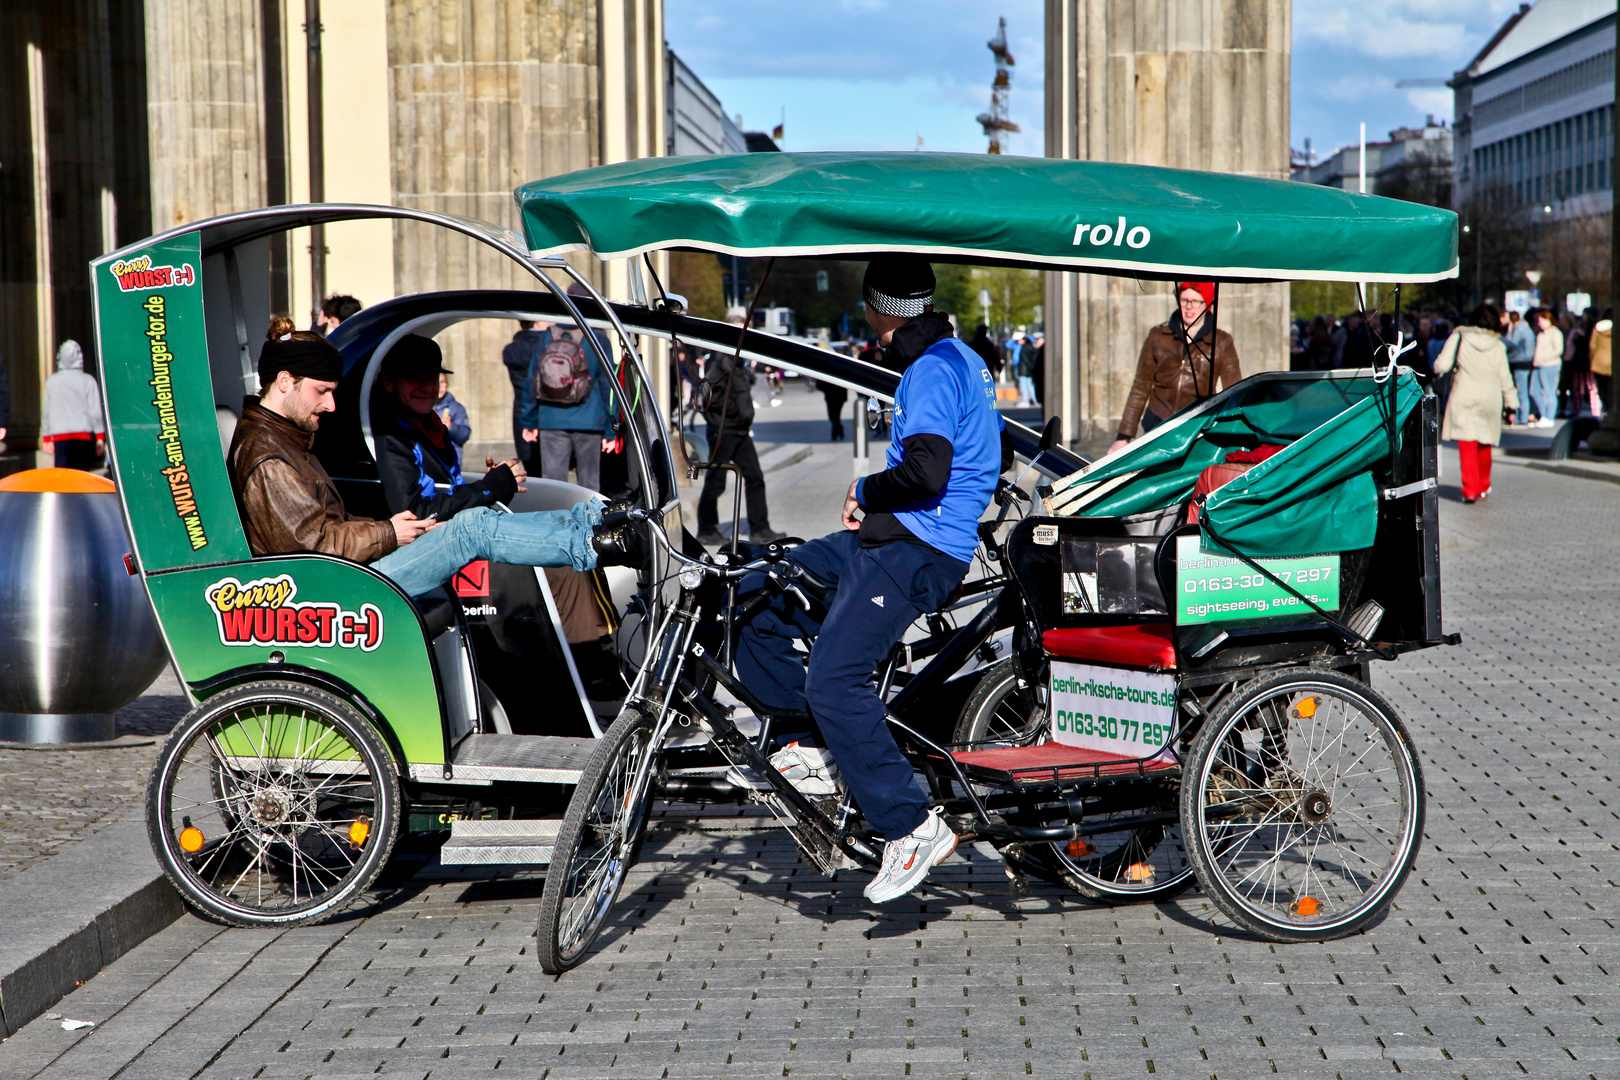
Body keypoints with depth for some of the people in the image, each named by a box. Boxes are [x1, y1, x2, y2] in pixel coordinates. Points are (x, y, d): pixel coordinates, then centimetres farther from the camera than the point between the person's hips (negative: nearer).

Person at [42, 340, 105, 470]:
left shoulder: (51, 382, 6)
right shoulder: (87, 380, -2)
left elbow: (47, 412, 11)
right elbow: (95, 412, -3)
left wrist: (47, 438, 20)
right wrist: (100, 438, 3)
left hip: (60, 437, 1)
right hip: (83, 436, -1)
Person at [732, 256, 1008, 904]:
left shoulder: (933, 370, -15)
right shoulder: (959, 359, 18)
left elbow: (926, 469, -28)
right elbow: (993, 455, 27)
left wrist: (866, 492, -7)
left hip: (916, 551, -11)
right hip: (889, 537, 11)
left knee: (834, 680, -19)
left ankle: (912, 827, -13)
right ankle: (824, 749, 14)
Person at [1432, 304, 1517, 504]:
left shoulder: (1459, 338, -3)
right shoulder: (1497, 345, 3)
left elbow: (1441, 365, -8)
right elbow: (1505, 377, 6)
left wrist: (1438, 370, 15)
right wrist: (1511, 402, 13)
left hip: (1464, 399, -2)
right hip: (1490, 399, 3)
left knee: (1467, 445, -4)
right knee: (1484, 445, 16)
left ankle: (1470, 489, -13)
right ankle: (1483, 487, 26)